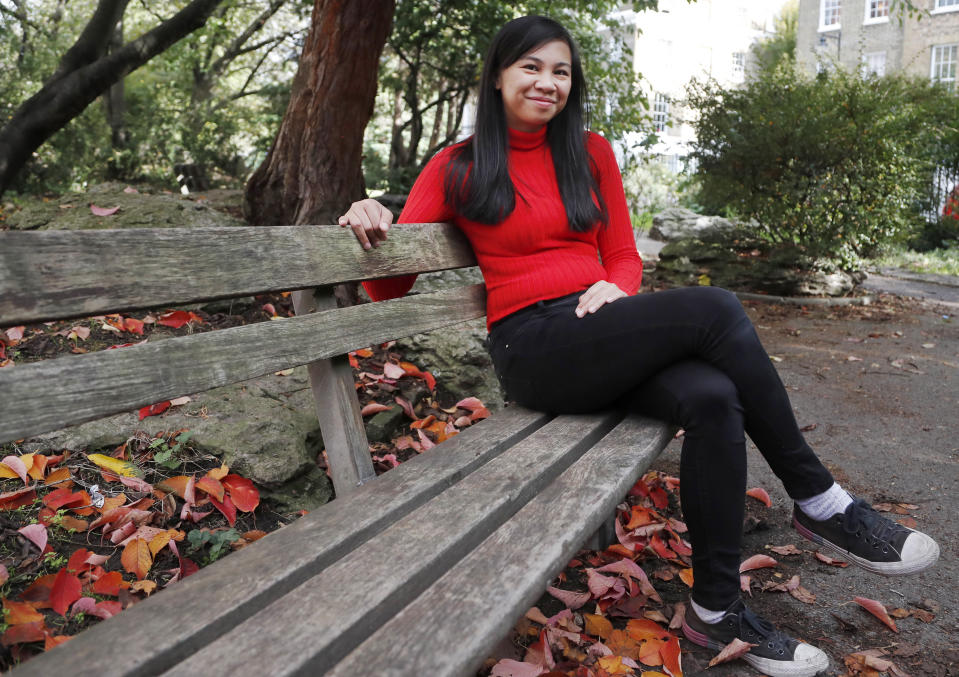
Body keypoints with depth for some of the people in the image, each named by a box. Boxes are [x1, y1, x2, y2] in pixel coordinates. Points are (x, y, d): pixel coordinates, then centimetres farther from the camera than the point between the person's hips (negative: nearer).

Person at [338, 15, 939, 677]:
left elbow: (624, 258, 17)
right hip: (531, 350, -4)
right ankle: (819, 500, -9)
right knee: (714, 307, -25)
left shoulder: (592, 153, 16)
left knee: (712, 398, -28)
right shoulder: (458, 167, 5)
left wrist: (614, 286, -7)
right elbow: (391, 285, 4)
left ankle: (716, 611, -13)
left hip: (604, 336, 5)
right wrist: (372, 225, -17)